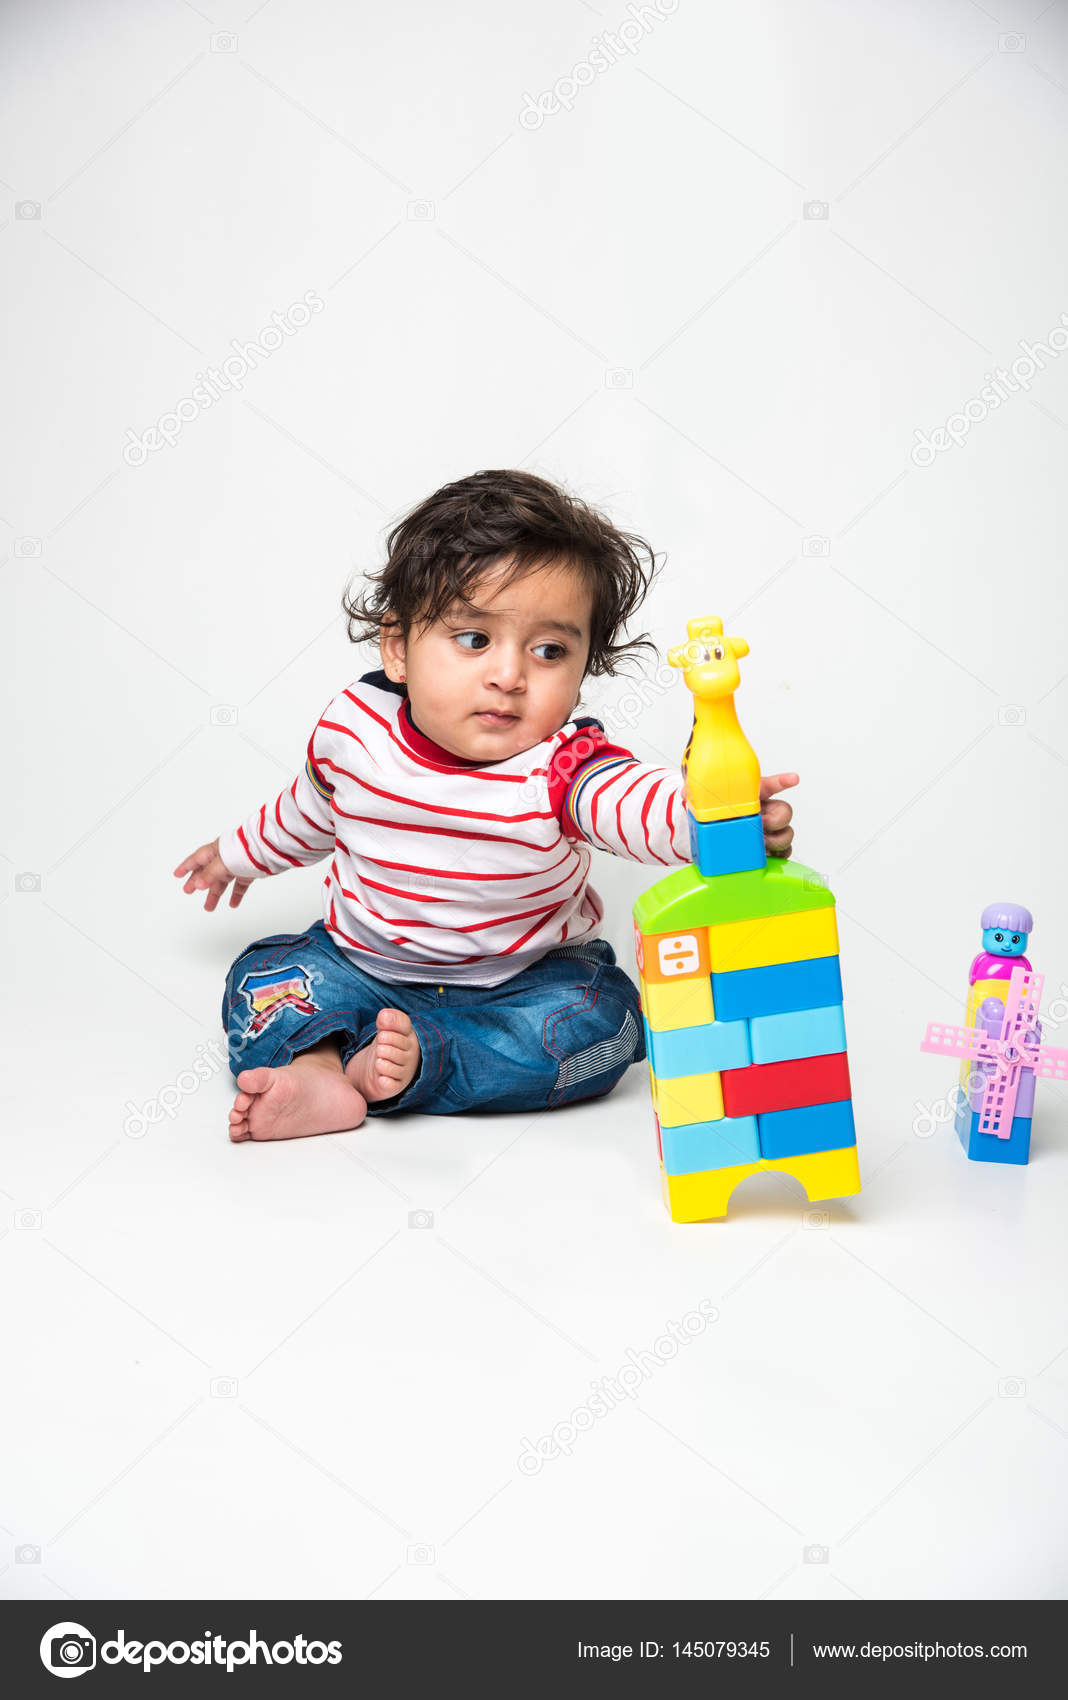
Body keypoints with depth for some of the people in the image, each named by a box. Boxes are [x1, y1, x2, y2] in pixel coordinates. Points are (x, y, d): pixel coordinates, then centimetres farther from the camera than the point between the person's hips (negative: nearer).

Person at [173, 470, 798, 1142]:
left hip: (526, 977, -3)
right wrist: (242, 852, 27)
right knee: (260, 976, -12)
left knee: (605, 1022, -26)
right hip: (363, 962, 3)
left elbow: (642, 804, -50)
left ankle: (416, 1064, -30)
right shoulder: (354, 725, -13)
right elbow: (317, 806, 11)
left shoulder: (563, 767, -27)